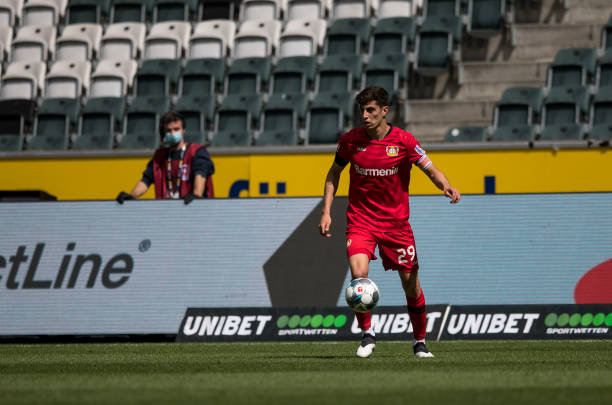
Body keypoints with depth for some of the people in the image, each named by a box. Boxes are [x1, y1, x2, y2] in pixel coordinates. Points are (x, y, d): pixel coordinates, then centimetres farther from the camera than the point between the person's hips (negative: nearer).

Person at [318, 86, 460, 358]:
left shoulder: (403, 141, -9)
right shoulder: (350, 140, -5)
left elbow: (431, 170, -5)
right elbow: (334, 173, 10)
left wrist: (446, 187, -27)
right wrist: (326, 211, 3)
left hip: (396, 221, 0)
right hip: (360, 221, 0)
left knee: (410, 283, 4)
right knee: (358, 274, -22)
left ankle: (420, 342, 23)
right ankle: (367, 335, -3)